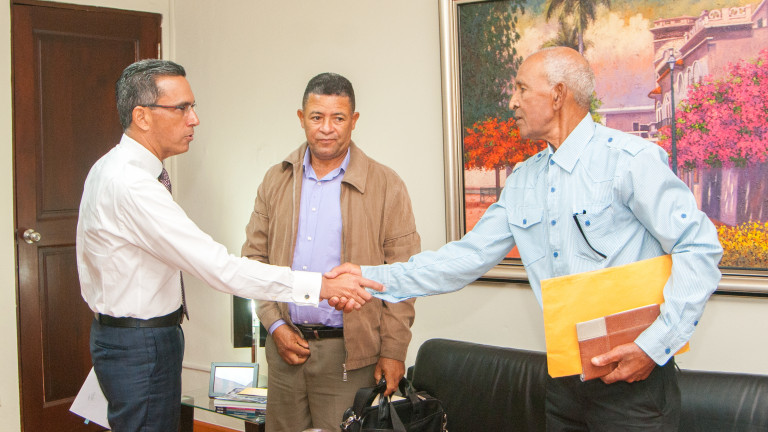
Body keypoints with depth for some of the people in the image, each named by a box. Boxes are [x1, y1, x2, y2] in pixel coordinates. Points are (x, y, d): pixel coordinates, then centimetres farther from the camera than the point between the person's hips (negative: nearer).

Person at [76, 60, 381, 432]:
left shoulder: (107, 168, 7)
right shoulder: (132, 185, -27)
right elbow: (218, 268, -32)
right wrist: (320, 286, -33)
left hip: (114, 329, 10)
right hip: (142, 345, -10)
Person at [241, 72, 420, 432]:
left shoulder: (386, 186, -3)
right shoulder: (276, 181, 8)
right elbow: (255, 256, 11)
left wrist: (393, 351, -8)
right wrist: (274, 324, 0)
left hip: (348, 353, -3)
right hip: (286, 345, 4)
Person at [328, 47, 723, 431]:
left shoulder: (630, 160, -11)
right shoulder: (523, 180, 10)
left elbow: (698, 247, -14)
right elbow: (470, 256, 8)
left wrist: (654, 345, -20)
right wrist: (375, 278, 1)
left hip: (632, 375, -6)